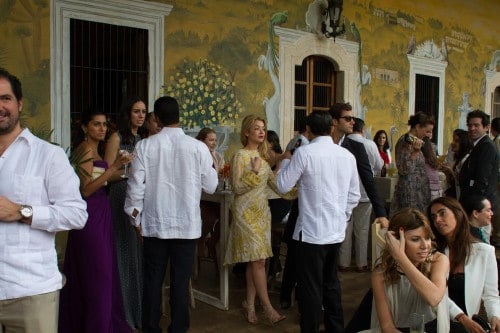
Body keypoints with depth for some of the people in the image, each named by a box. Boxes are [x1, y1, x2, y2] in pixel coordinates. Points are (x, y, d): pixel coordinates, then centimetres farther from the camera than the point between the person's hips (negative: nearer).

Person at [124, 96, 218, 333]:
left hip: (154, 224, 0)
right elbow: (210, 187, -1)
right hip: (187, 224, 0)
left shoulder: (145, 146, -6)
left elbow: (136, 186, -5)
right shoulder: (198, 147, -7)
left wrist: (136, 218, 7)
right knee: (180, 282, 10)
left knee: (152, 282, 13)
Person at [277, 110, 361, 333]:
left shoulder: (304, 152, -13)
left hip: (311, 231, -6)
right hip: (336, 231, 6)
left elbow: (283, 186, -6)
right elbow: (354, 196, 9)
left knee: (310, 287, 4)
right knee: (331, 283, 20)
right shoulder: (347, 155, 4)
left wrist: (286, 160, 9)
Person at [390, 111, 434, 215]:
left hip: (418, 192, 9)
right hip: (409, 192, -9)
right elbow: (404, 170, -20)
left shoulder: (415, 140, 13)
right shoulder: (406, 141, -14)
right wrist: (416, 151, -26)